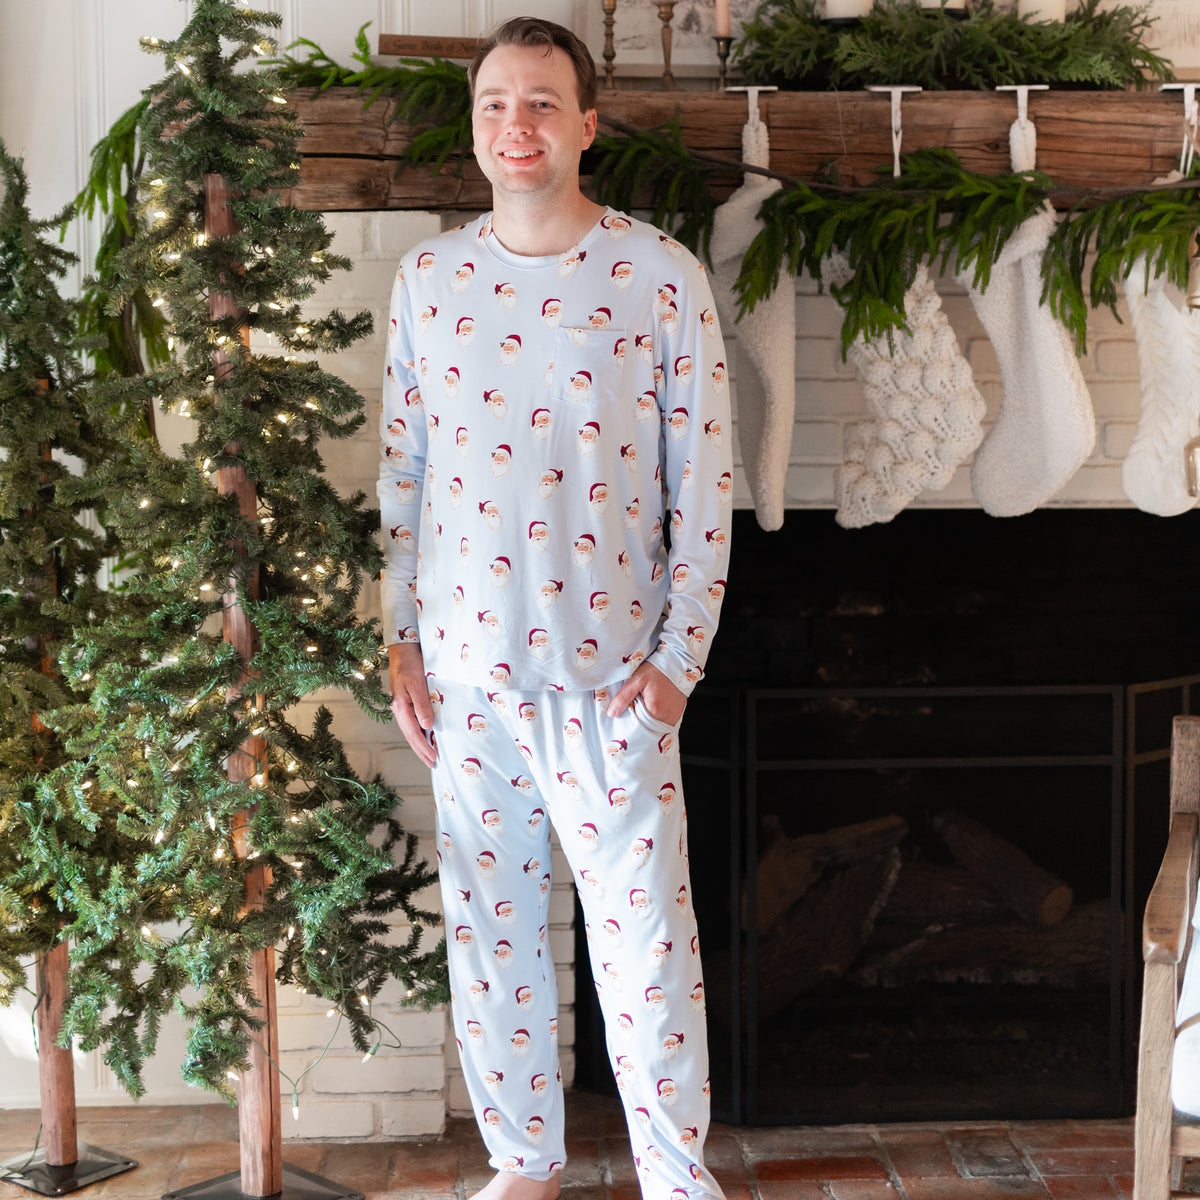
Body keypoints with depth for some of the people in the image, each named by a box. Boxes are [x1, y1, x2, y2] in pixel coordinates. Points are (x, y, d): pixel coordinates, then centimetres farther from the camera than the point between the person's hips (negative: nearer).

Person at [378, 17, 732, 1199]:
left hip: (612, 673, -3)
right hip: (467, 669, 3)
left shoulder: (660, 275, -5)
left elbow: (704, 479, -5)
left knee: (645, 936, 0)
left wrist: (680, 655, -9)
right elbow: (403, 466, 9)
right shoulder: (429, 275, 5)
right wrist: (401, 638, 5)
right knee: (489, 929, 12)